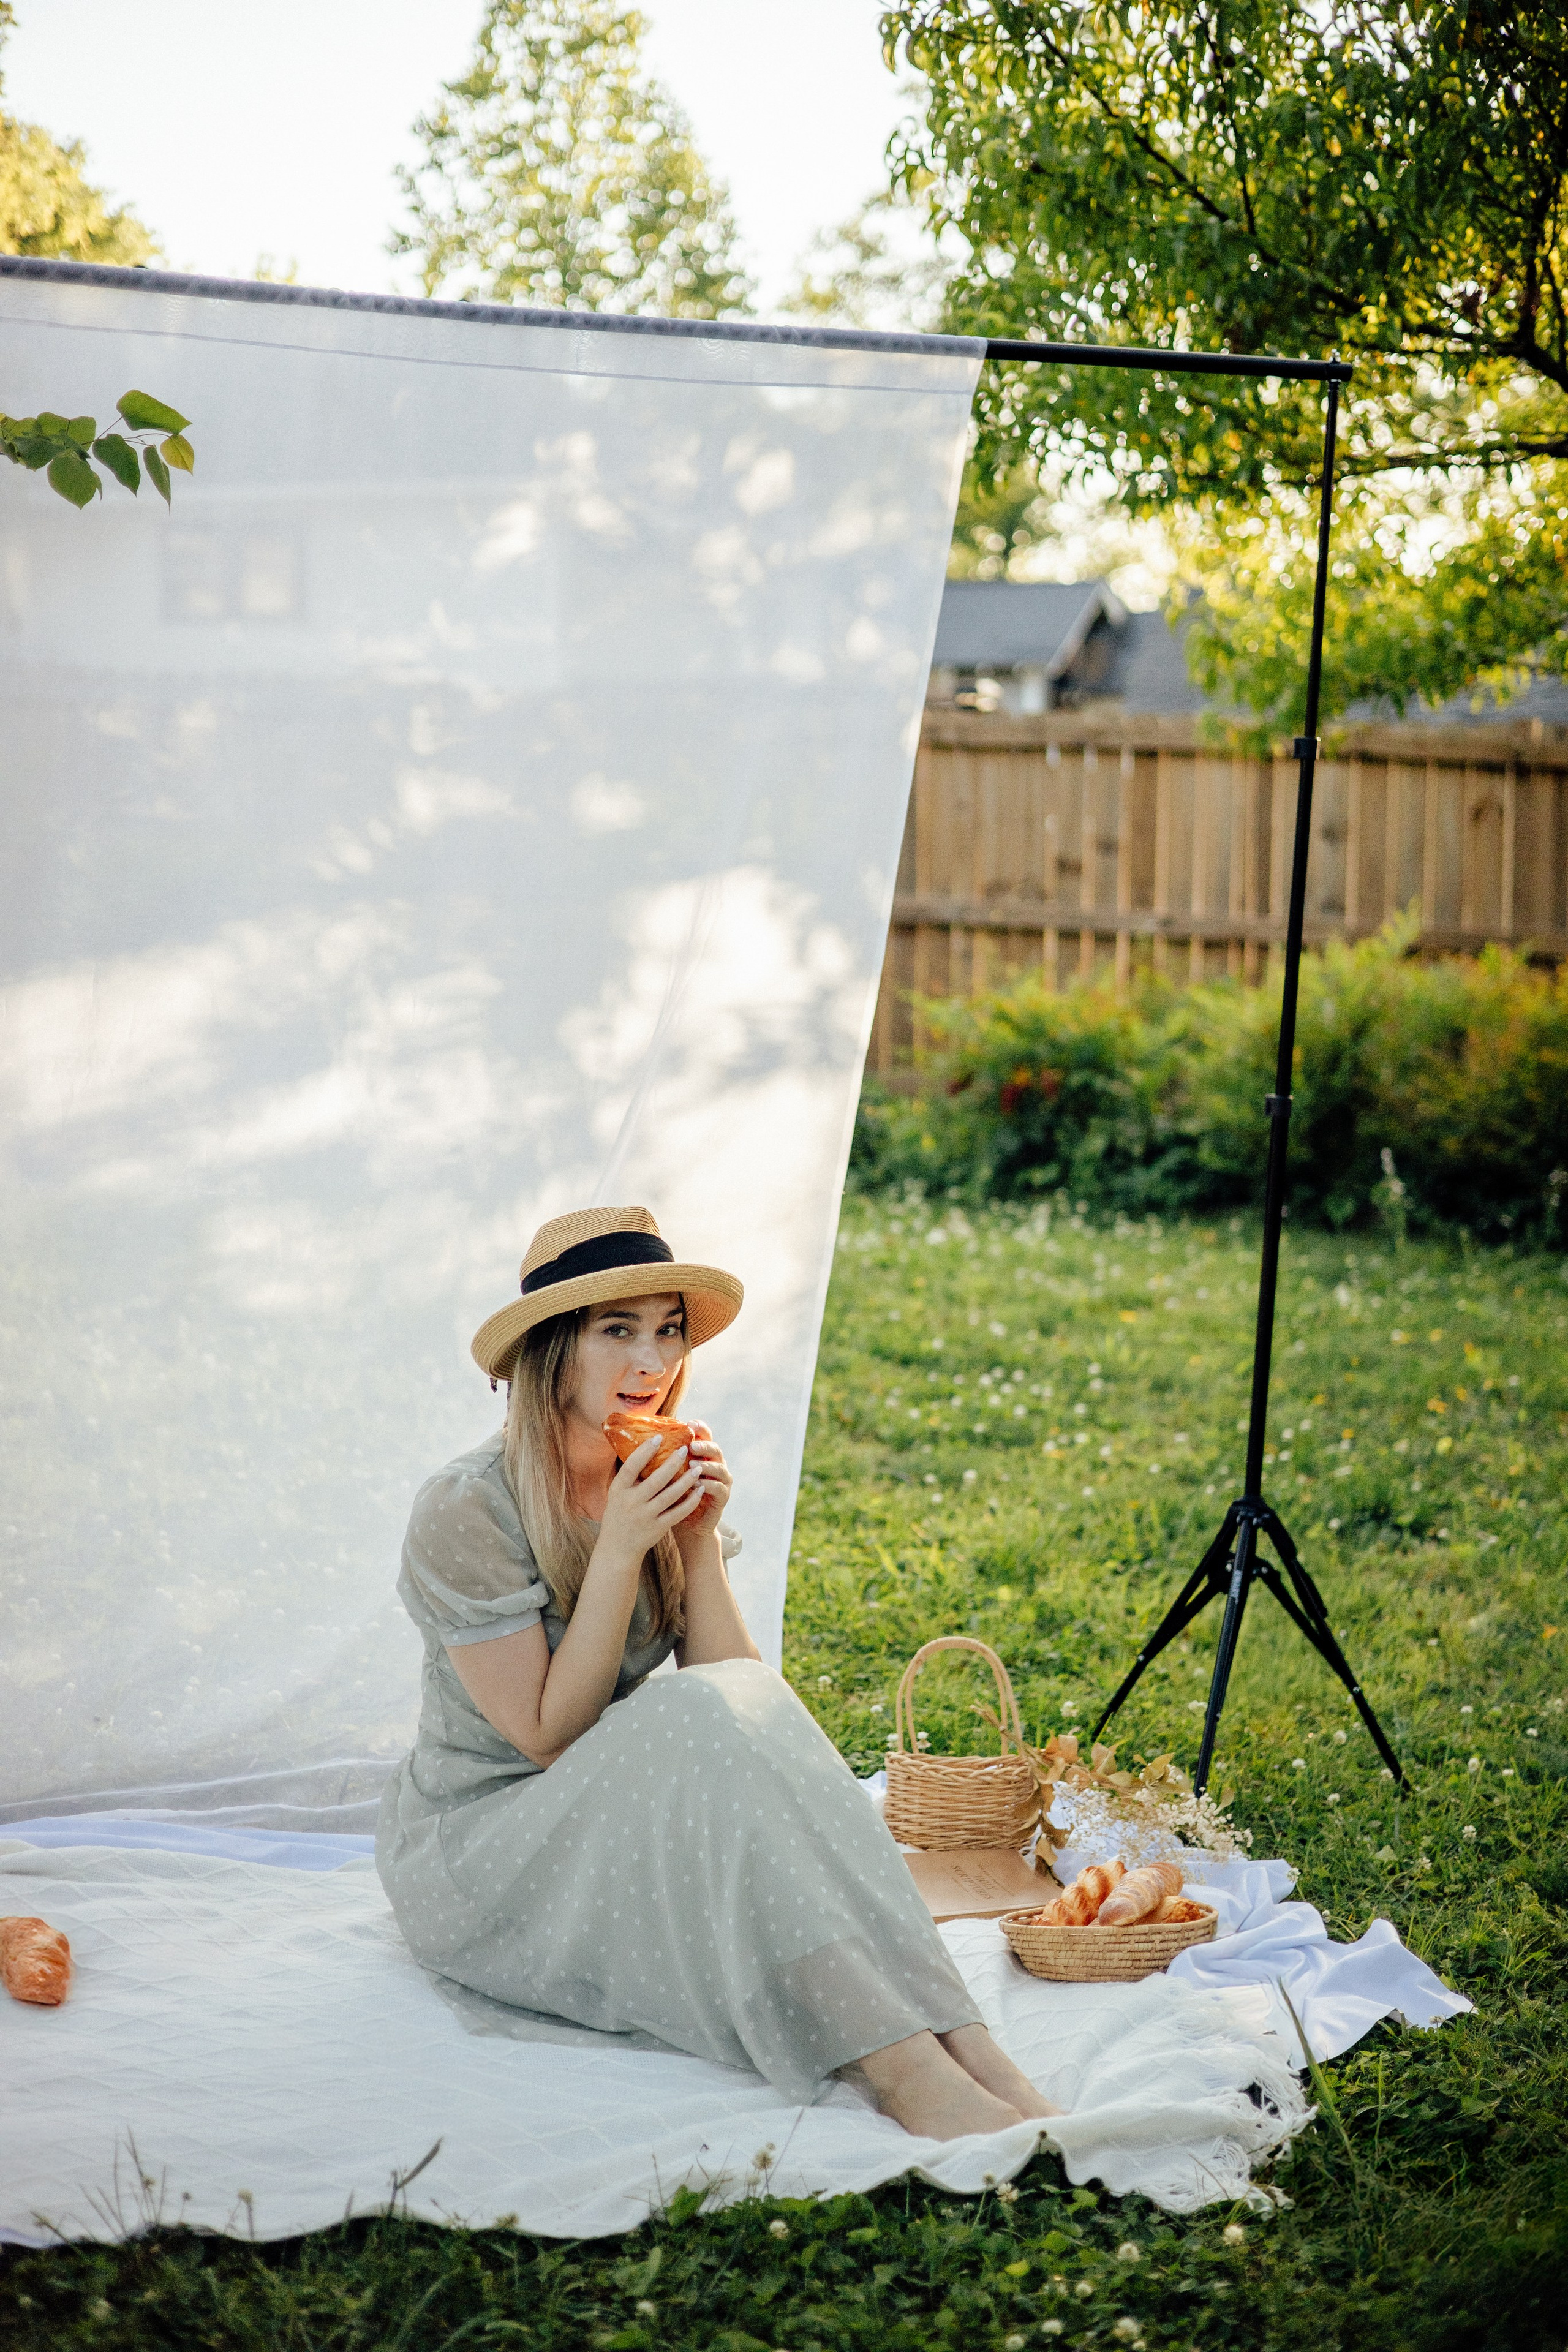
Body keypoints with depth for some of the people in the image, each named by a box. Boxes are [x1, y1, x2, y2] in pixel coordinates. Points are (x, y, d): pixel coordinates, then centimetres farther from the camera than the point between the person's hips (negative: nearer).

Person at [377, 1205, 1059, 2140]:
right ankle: (903, 2070, -43)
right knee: (694, 1724, -33)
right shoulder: (468, 1511, -16)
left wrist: (701, 1541, -14)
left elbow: (740, 1697, -4)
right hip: (475, 1847, -6)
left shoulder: (668, 1492, 4)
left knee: (751, 1711, -27)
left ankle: (965, 2046, -40)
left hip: (630, 1835, 6)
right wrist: (620, 1548, -24)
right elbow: (552, 1738, -18)